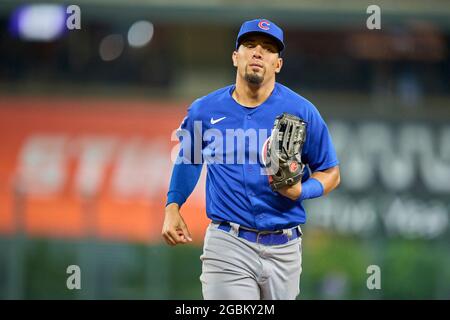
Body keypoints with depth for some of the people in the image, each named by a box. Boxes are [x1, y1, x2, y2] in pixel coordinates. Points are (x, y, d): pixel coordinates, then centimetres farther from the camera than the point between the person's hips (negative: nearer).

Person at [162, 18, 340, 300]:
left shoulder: (302, 112, 0)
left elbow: (330, 173, 5)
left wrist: (300, 191, -15)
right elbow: (189, 158, 22)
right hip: (227, 246, -1)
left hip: (284, 249, 1)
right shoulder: (204, 110, 4)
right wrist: (173, 207, 10)